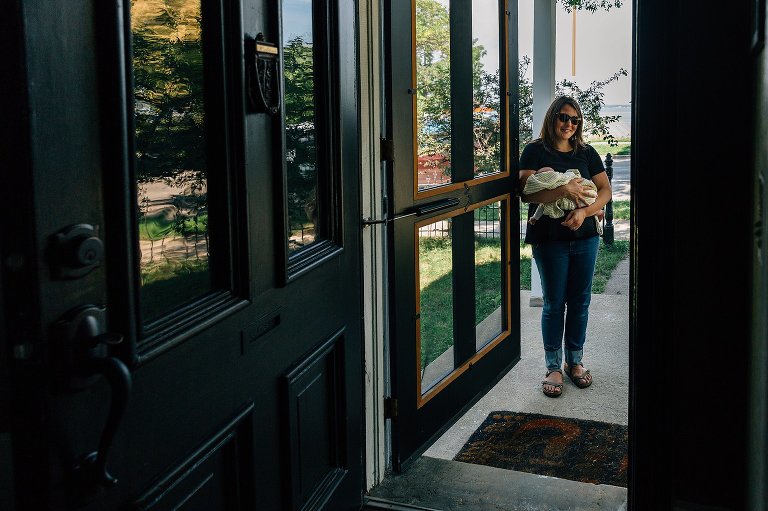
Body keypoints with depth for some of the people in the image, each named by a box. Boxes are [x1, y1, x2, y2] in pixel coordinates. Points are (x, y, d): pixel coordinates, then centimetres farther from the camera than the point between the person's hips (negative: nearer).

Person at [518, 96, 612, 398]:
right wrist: (563, 190, -27)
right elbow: (527, 192, -14)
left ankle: (575, 361, 24)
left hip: (584, 237, 4)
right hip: (549, 238, -3)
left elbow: (605, 190, 4)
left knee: (580, 301, 10)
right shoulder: (535, 151, -2)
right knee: (554, 303, 2)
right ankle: (553, 367, 11)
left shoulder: (586, 153, 9)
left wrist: (584, 212, -14)